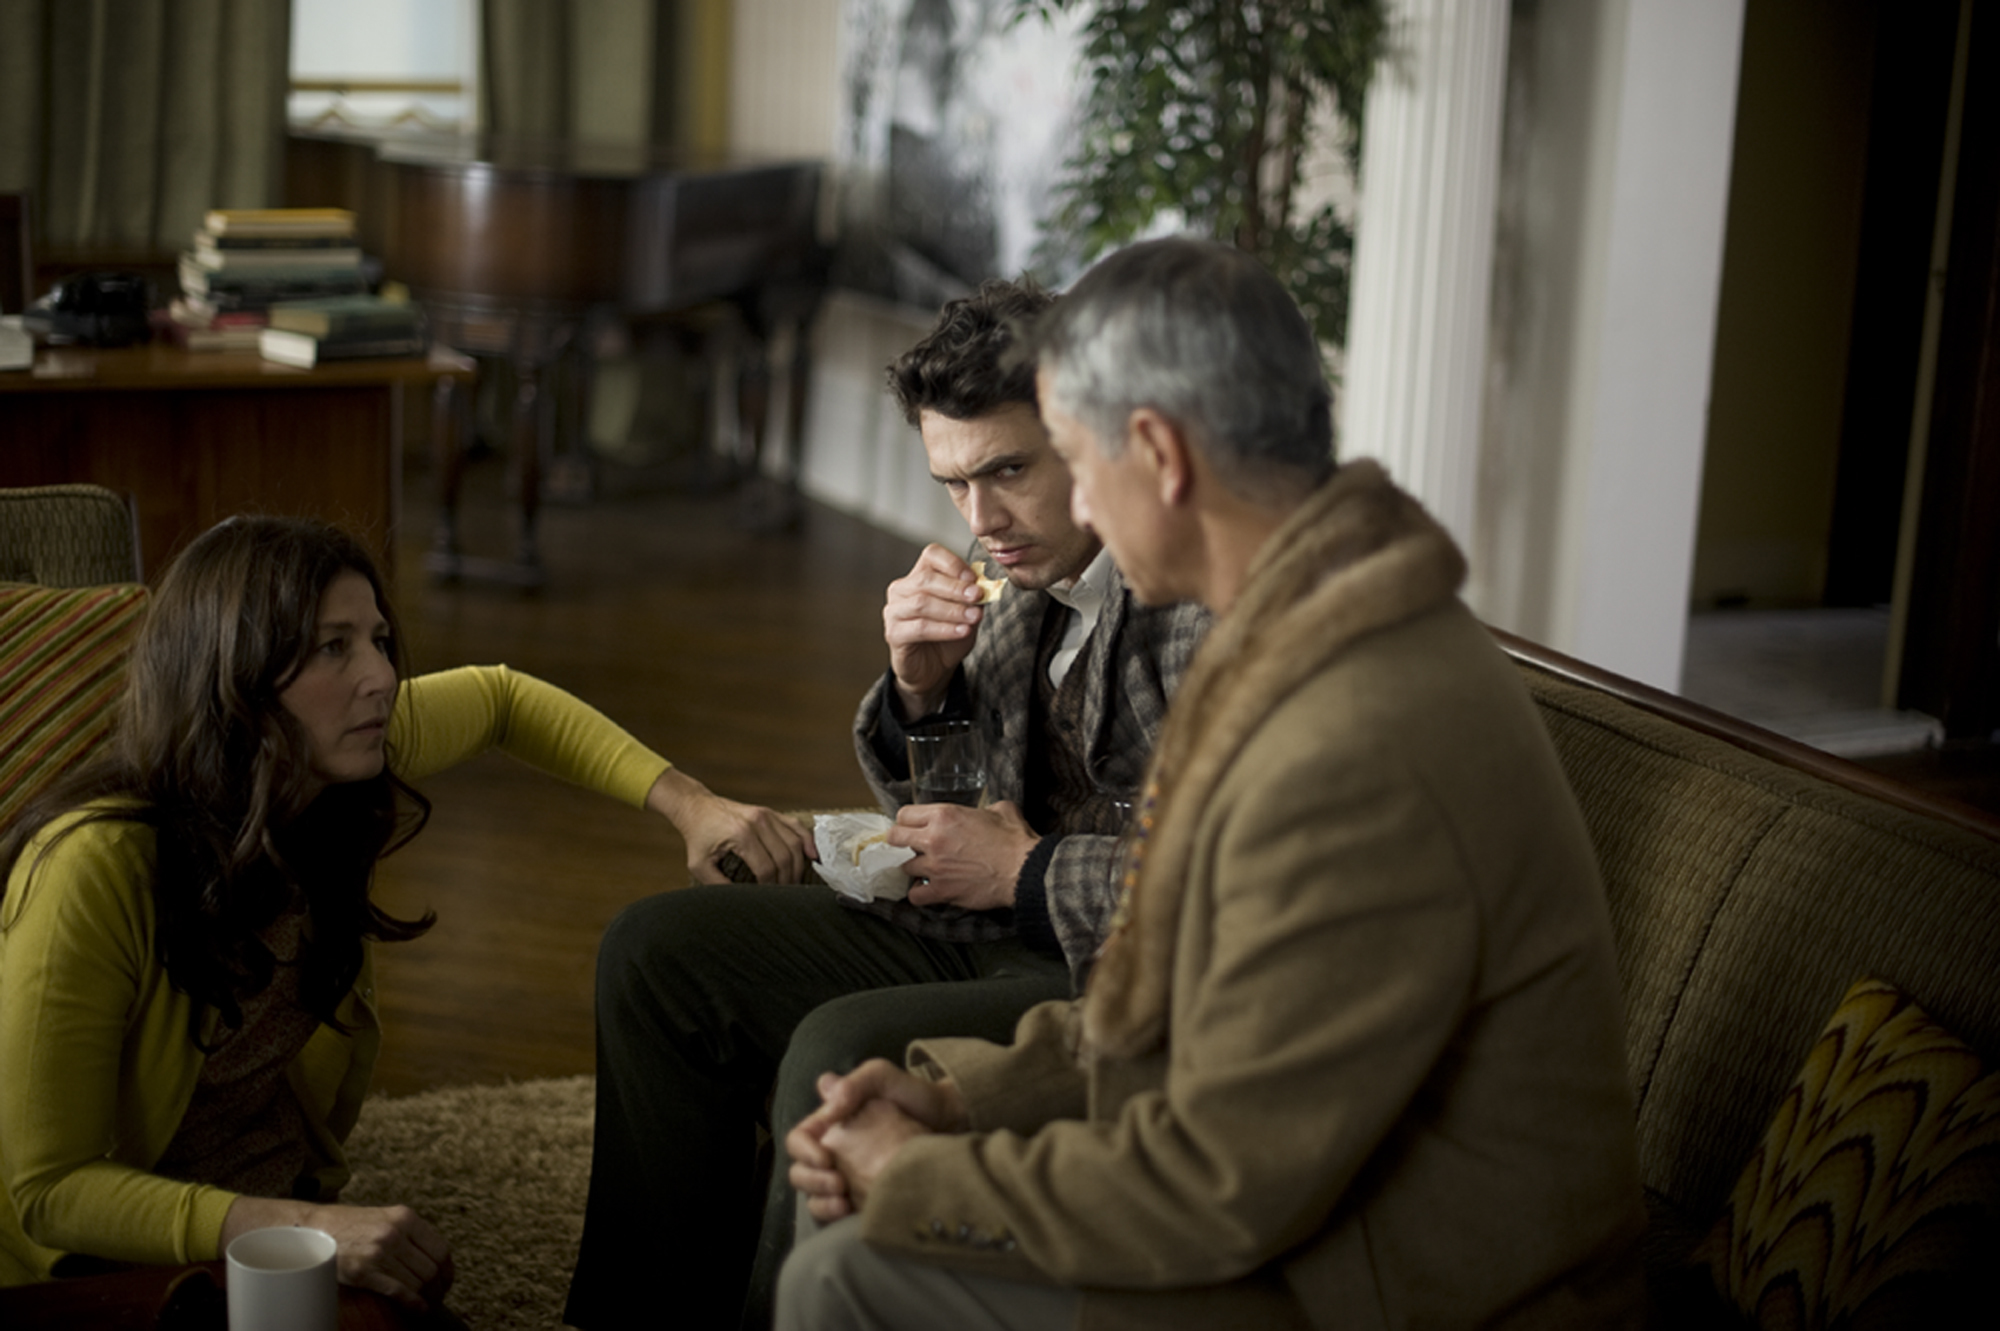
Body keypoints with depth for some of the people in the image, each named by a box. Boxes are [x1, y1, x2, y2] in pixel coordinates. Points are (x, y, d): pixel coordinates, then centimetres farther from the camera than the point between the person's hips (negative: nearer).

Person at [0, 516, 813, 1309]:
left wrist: (689, 805, -2)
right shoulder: (92, 869, -29)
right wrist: (308, 1229, -37)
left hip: (291, 1204, 6)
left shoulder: (344, 763, -11)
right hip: (104, 1256, -6)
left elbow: (500, 699, 11)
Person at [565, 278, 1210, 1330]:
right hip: (1009, 933, 9)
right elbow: (938, 816, 16)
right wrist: (919, 686, -6)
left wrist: (1029, 873, -15)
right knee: (657, 950, 6)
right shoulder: (1026, 575, 5)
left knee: (846, 1049, -32)